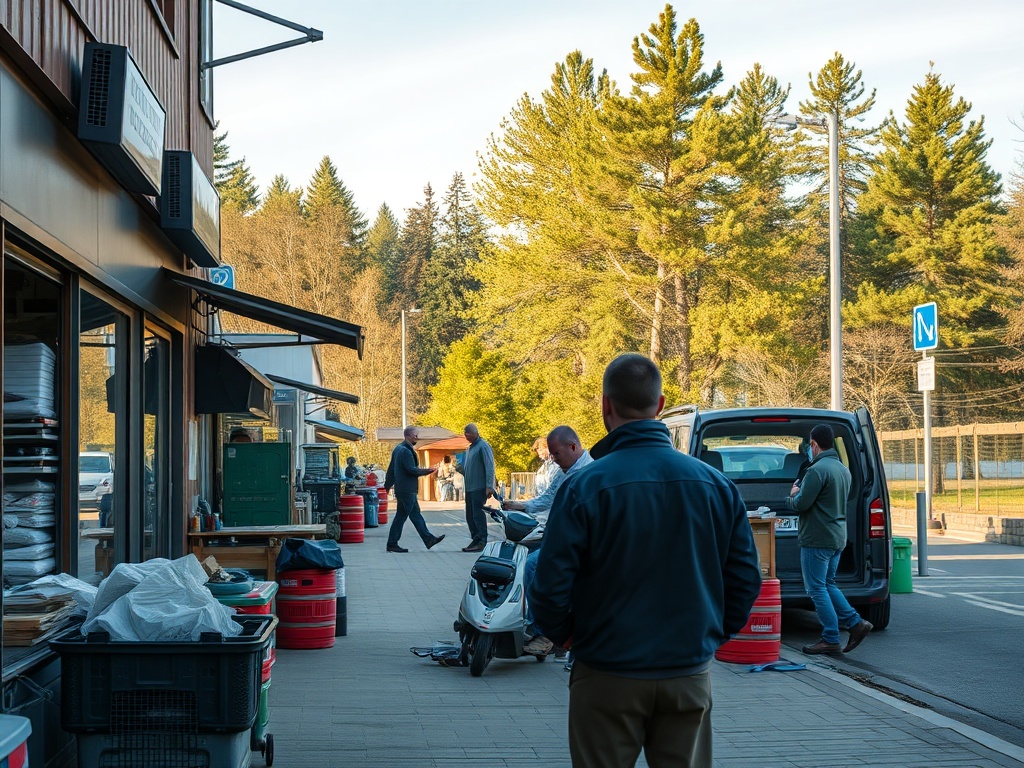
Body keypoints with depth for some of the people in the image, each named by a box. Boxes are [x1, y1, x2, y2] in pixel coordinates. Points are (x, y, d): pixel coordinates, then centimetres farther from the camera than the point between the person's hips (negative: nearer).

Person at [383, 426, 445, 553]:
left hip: (405, 489, 10)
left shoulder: (398, 449, 13)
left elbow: (391, 468, 17)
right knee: (401, 516, -3)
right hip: (406, 489, -10)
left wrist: (387, 485, 20)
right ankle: (392, 544, 2)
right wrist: (427, 471, -11)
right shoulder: (406, 451, -18)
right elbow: (412, 470, -22)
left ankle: (429, 539, 18)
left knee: (416, 514, 13)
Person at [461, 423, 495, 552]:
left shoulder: (483, 446, -9)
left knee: (478, 515, -9)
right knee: (470, 516, 10)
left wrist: (489, 486, -21)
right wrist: (461, 470, 10)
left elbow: (489, 467, -15)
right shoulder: (470, 448, 19)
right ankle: (475, 540, 16)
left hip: (479, 488, -9)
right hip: (469, 488, 9)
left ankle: (481, 542, -7)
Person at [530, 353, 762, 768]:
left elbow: (551, 585, -13)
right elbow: (745, 578, 3)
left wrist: (562, 634, 5)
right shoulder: (717, 484, -2)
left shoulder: (583, 487, -14)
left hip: (608, 676, -3)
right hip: (690, 675, 3)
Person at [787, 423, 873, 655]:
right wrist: (801, 493, 20)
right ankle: (855, 623, 9)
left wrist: (793, 495, 4)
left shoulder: (817, 470, -18)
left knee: (817, 588, -2)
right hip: (838, 537, 9)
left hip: (817, 538, -9)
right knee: (827, 585, 19)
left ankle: (830, 639, -1)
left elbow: (801, 504, -20)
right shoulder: (843, 470, 13)